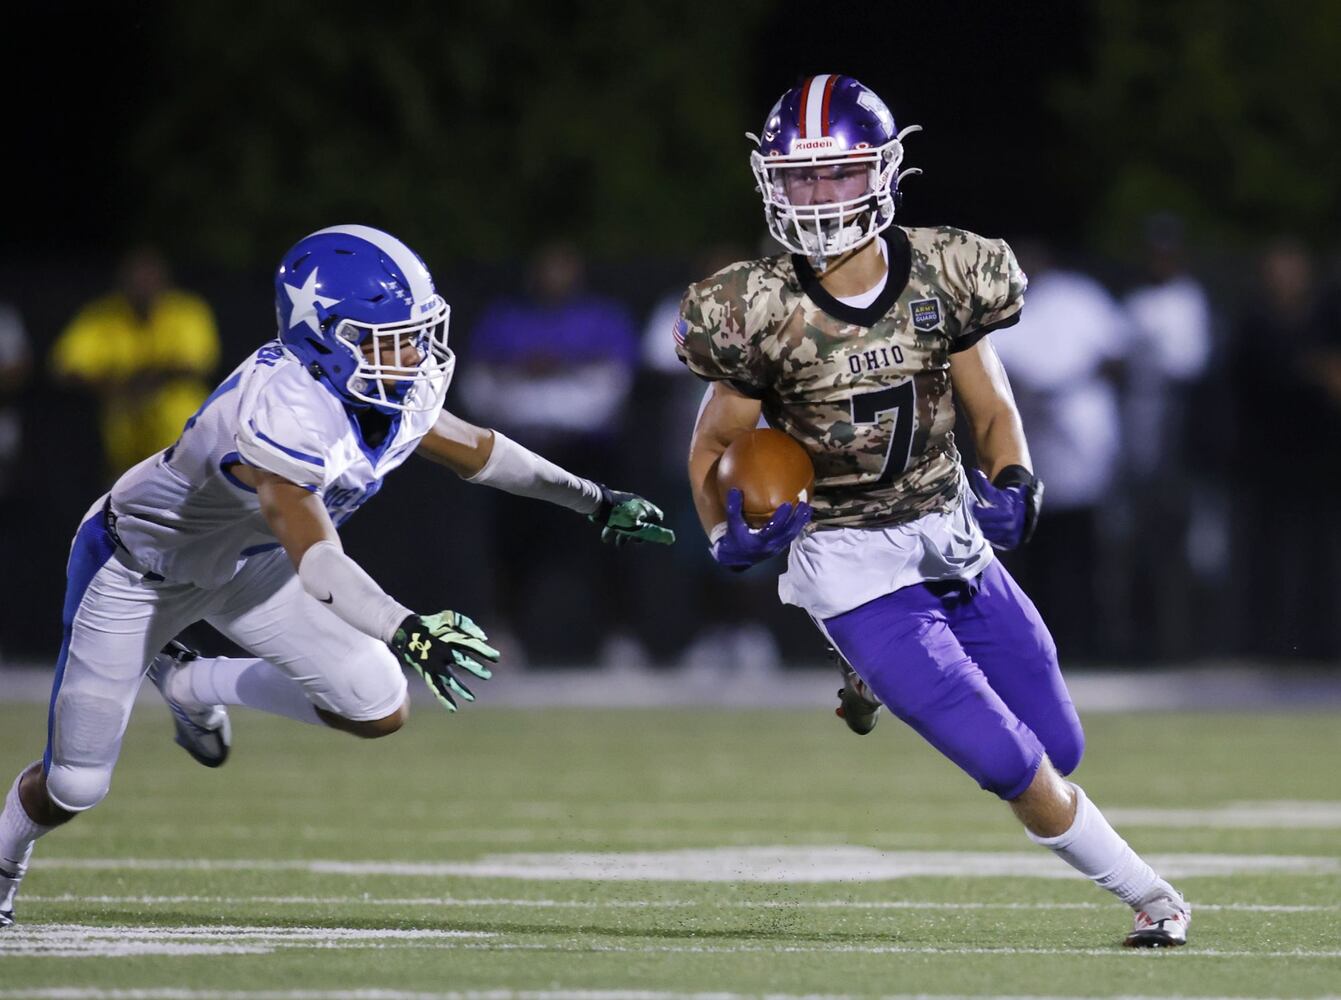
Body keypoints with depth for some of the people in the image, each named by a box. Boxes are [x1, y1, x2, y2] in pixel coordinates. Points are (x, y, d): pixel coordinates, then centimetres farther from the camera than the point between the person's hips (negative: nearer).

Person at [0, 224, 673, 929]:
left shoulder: (400, 393, -17)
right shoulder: (281, 413, -42)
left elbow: (472, 450, 5)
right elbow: (318, 561, -52)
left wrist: (596, 501, 7)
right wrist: (406, 631, -66)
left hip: (243, 559, 7)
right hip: (138, 567, -7)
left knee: (378, 710, -8)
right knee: (73, 787, -2)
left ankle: (193, 685, 18)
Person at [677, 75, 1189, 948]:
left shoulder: (941, 279, -8)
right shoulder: (762, 313, -15)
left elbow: (993, 410, 3)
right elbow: (715, 447, -1)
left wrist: (1013, 485, -17)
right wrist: (730, 532, -20)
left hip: (953, 540, 4)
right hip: (853, 569, -4)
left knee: (1062, 750, 11)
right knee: (1013, 766, -12)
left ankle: (889, 679, 37)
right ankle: (1148, 893, 11)